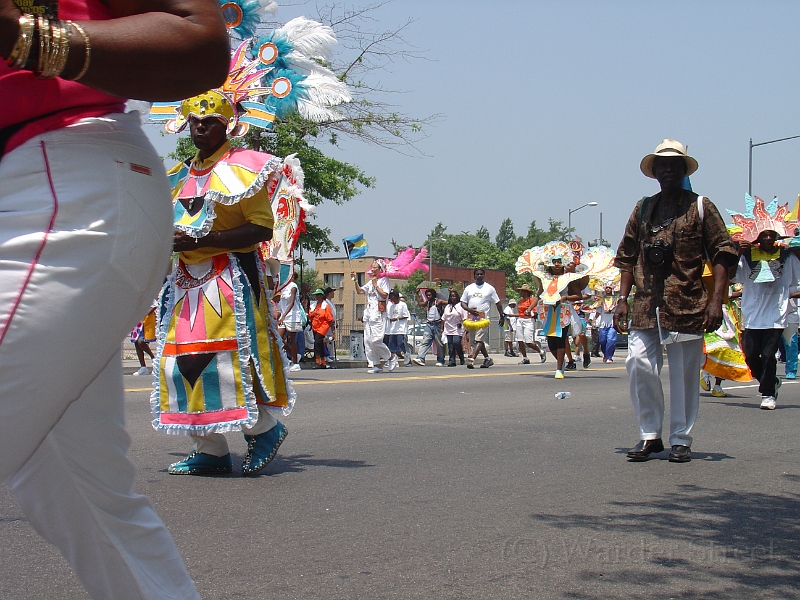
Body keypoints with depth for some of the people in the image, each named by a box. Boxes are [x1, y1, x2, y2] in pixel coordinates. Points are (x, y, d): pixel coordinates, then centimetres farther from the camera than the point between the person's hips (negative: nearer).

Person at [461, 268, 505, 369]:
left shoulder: (490, 288, 6)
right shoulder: (468, 288, 13)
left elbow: (498, 303, 9)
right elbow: (463, 303, 12)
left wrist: (502, 316, 6)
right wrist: (469, 309, -7)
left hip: (483, 318, -5)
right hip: (471, 318, 5)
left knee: (479, 340, -18)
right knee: (474, 341, 10)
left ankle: (471, 359, -28)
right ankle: (487, 359, 24)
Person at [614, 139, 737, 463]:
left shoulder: (700, 207, 4)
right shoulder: (643, 209, 14)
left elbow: (722, 253, -1)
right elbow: (627, 258, 16)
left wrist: (716, 300, -11)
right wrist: (622, 299, 7)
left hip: (686, 305, -3)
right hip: (646, 306, 3)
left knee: (684, 374, 2)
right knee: (638, 364, -7)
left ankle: (681, 440, 13)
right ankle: (650, 435, 6)